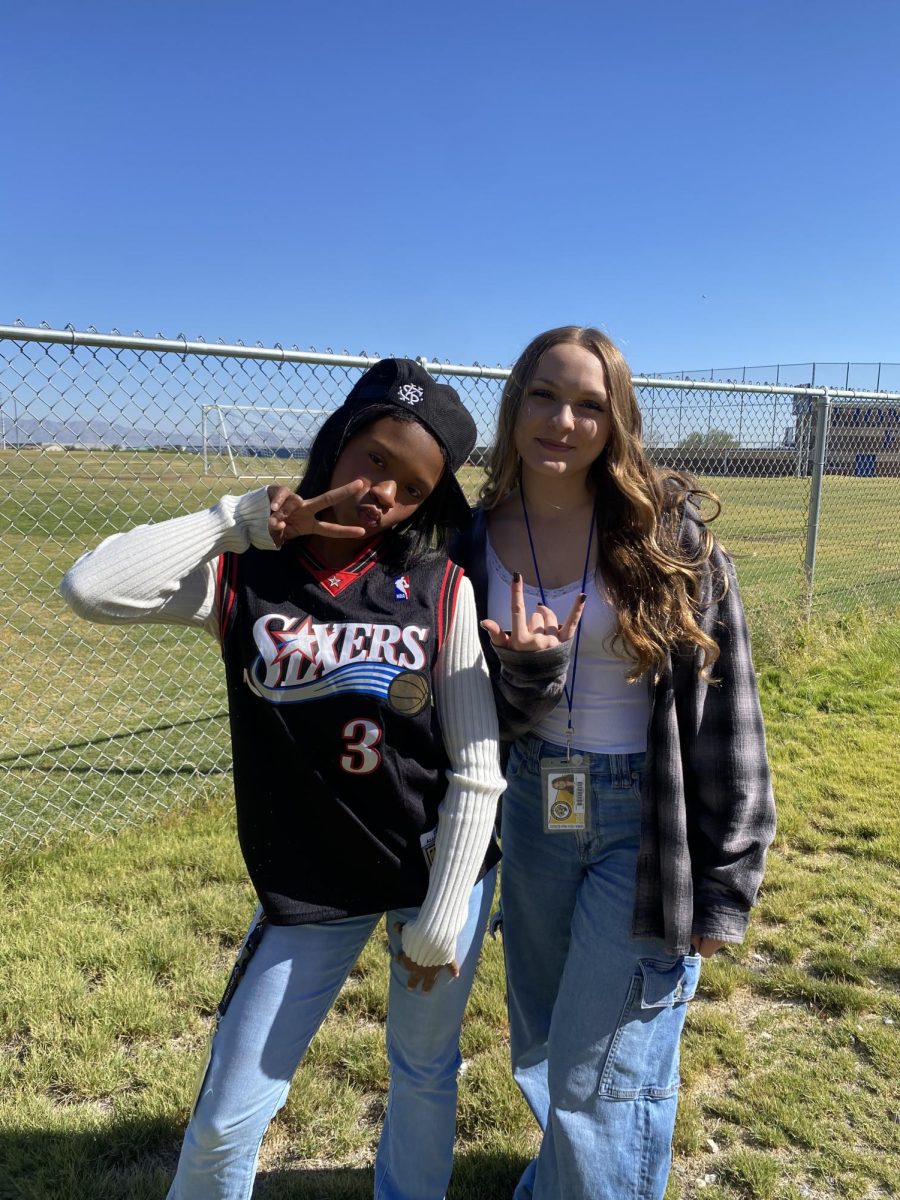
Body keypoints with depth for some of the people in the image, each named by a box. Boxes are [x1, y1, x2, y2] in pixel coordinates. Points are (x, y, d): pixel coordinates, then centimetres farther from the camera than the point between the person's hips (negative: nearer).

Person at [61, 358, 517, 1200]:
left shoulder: (441, 590, -11)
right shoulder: (239, 577, -10)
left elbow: (477, 768, -8)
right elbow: (91, 589, -27)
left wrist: (441, 918, -7)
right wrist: (247, 516, -21)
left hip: (444, 873, 1)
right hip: (309, 892, 0)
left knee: (425, 1070, 24)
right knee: (226, 1118, 12)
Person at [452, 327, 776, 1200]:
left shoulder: (667, 531, -13)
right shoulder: (474, 541, -2)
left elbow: (723, 703, -9)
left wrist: (724, 878, -9)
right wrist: (512, 676, -20)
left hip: (648, 824, -4)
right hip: (532, 814, 4)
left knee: (601, 1078, 3)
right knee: (542, 1049, 22)